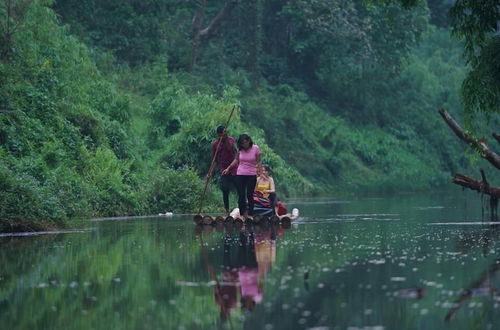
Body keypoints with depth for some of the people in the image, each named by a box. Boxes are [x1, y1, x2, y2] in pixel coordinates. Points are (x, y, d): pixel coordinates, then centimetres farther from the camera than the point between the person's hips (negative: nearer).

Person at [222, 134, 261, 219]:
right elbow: (236, 160, 14)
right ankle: (243, 214, 4)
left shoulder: (256, 148, -5)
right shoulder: (240, 149, 1)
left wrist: (258, 165, -21)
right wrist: (228, 168, 6)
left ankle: (250, 215, 1)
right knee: (241, 196, -1)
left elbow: (258, 161, 0)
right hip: (240, 174, 2)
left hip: (252, 175, -2)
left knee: (250, 195, -2)